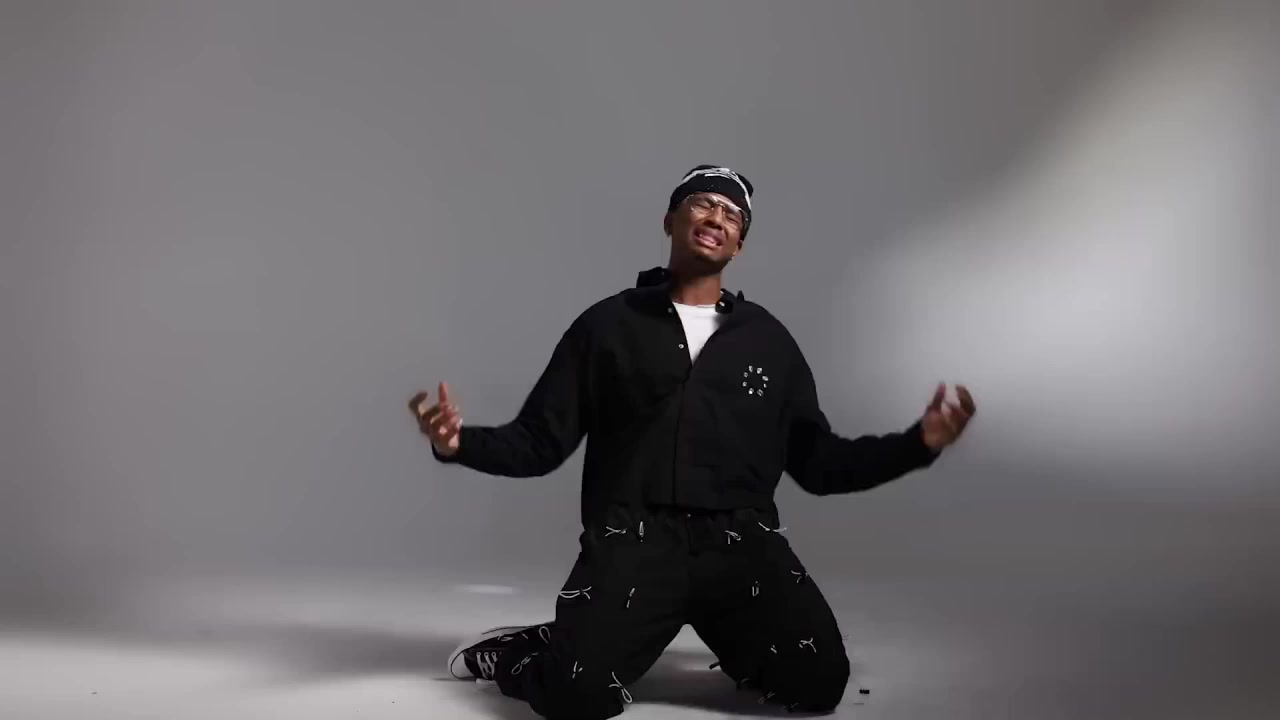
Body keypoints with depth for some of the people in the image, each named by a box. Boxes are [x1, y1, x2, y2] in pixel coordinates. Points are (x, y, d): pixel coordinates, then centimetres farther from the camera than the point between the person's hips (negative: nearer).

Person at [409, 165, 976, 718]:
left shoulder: (768, 338, 16)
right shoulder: (607, 326, 10)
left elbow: (816, 461, 17)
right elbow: (540, 443, 9)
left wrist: (918, 443, 4)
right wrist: (460, 443, -10)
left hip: (741, 542, 2)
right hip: (633, 540, -2)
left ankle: (736, 643, 12)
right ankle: (560, 648, 10)